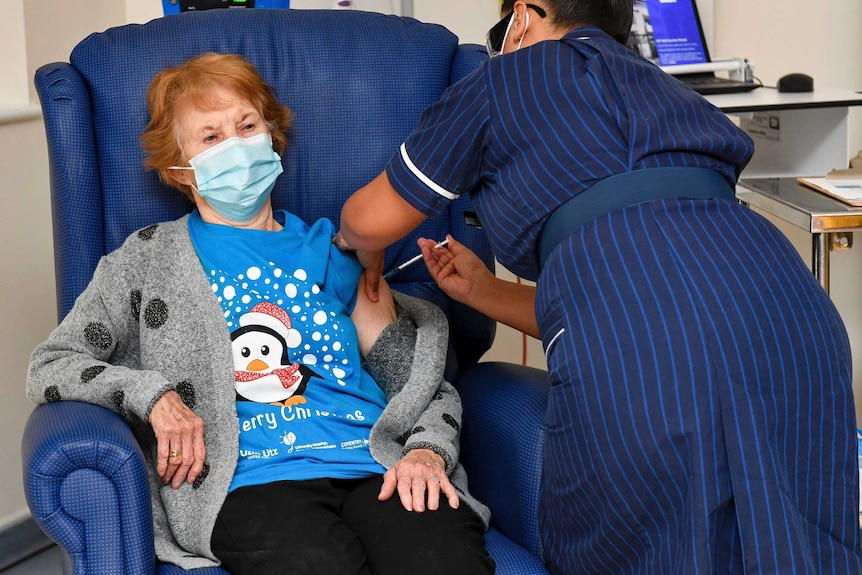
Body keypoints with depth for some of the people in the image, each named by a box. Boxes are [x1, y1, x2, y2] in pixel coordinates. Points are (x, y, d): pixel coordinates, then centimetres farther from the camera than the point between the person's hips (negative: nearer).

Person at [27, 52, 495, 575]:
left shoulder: (333, 250, 24)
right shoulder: (148, 260, 18)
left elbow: (426, 381, 20)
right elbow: (51, 366, 12)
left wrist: (427, 451, -1)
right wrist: (152, 394, -5)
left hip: (378, 468, 3)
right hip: (251, 480, -2)